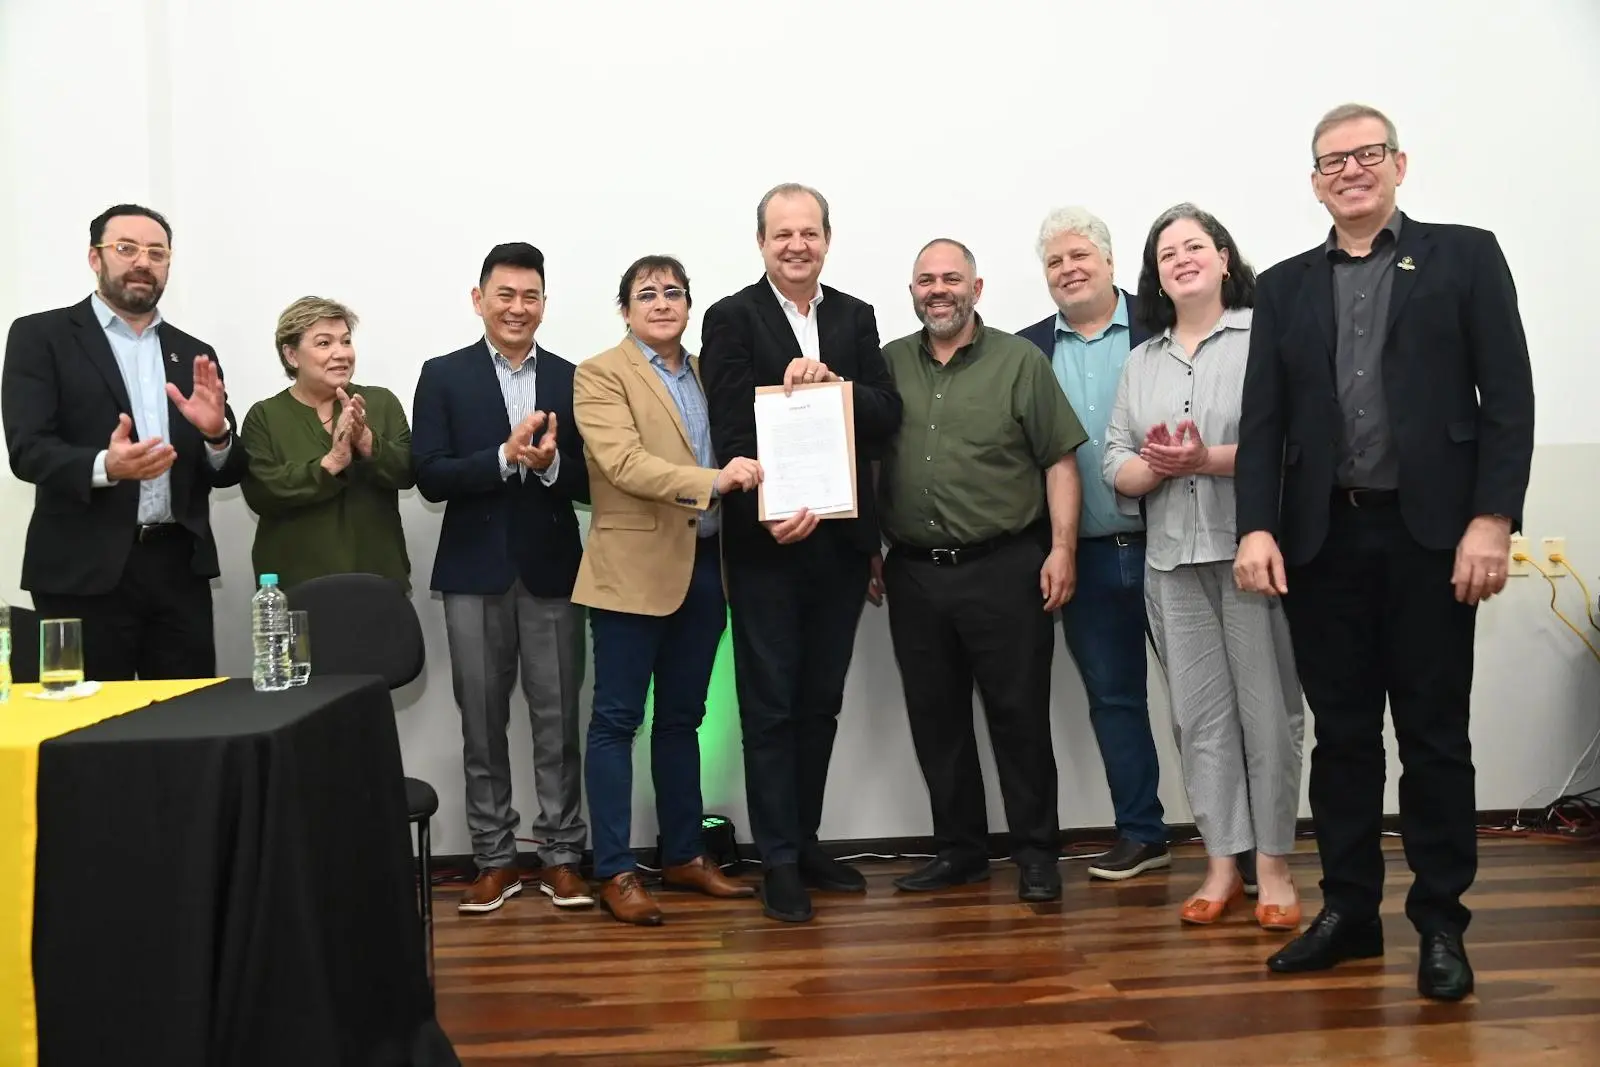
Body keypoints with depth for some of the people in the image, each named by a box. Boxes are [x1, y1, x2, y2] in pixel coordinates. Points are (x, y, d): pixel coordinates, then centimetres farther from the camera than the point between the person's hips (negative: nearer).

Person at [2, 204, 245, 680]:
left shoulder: (195, 354, 15)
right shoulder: (41, 336, 3)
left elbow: (228, 472, 12)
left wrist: (215, 433, -10)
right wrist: (105, 467, -27)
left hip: (179, 569, 4)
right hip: (86, 571, -4)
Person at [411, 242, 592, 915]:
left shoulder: (571, 380, 5)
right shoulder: (443, 377, 1)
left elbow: (589, 482, 2)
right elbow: (430, 478, -7)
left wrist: (550, 463, -19)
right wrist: (506, 455, -20)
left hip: (552, 570, 1)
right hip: (475, 572, 0)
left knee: (557, 722, 5)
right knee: (482, 724, 7)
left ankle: (560, 856, 15)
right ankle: (494, 859, 18)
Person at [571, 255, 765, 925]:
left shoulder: (706, 373, 15)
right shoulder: (601, 375, -4)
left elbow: (736, 452, 17)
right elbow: (623, 461, -18)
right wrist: (711, 481, -28)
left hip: (704, 567, 6)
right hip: (634, 569, -6)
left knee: (682, 718, 14)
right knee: (617, 719, 0)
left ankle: (684, 856, 23)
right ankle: (614, 872, 6)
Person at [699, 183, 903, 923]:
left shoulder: (856, 318, 10)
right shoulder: (731, 318, -3)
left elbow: (887, 417, 1)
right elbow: (731, 433, -11)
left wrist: (831, 383, -17)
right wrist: (768, 513, -23)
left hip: (841, 540, 4)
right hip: (767, 544, -4)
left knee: (821, 704, 13)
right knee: (770, 707, 3)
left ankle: (805, 843, 25)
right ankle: (778, 860, 10)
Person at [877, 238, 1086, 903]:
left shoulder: (1020, 361, 1)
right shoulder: (887, 366, 10)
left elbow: (1060, 461, -1)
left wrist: (1062, 548, -9)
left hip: (1004, 569, -3)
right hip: (913, 574, 4)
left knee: (1020, 715, 1)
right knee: (935, 718, 10)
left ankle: (1036, 853, 14)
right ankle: (959, 849, 23)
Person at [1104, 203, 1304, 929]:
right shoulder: (1141, 362, 16)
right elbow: (1115, 465, 11)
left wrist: (1207, 460, -20)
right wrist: (1156, 466, -10)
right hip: (1173, 558, 5)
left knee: (1267, 707, 0)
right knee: (1199, 713, 6)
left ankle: (1273, 864, 9)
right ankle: (1222, 862, 14)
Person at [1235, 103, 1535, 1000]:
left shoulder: (1465, 256, 5)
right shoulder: (1286, 286, 13)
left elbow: (1508, 398, -2)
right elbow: (1264, 418, 7)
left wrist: (1493, 520, -12)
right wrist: (1258, 527, -6)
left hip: (1429, 533, -2)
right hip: (1323, 539, 3)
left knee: (1434, 735, 4)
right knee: (1341, 734, 8)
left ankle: (1441, 924, 14)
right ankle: (1348, 911, 18)